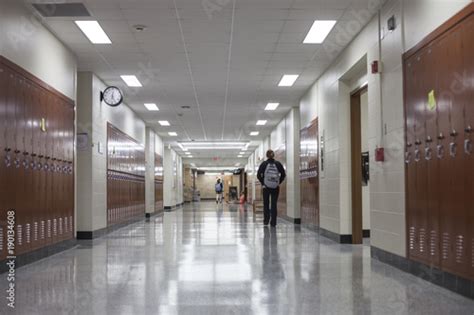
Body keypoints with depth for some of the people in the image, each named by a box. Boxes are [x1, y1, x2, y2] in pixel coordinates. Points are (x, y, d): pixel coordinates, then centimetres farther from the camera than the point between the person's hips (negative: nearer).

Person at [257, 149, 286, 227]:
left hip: (266, 187, -1)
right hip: (276, 188, 1)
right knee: (274, 204, 4)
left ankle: (266, 221, 13)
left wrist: (262, 183, 4)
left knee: (266, 204, 12)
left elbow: (259, 175, -7)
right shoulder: (278, 164, -1)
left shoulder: (264, 164, -4)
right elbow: (283, 174, -2)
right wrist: (279, 182, 6)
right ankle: (273, 222, 2)